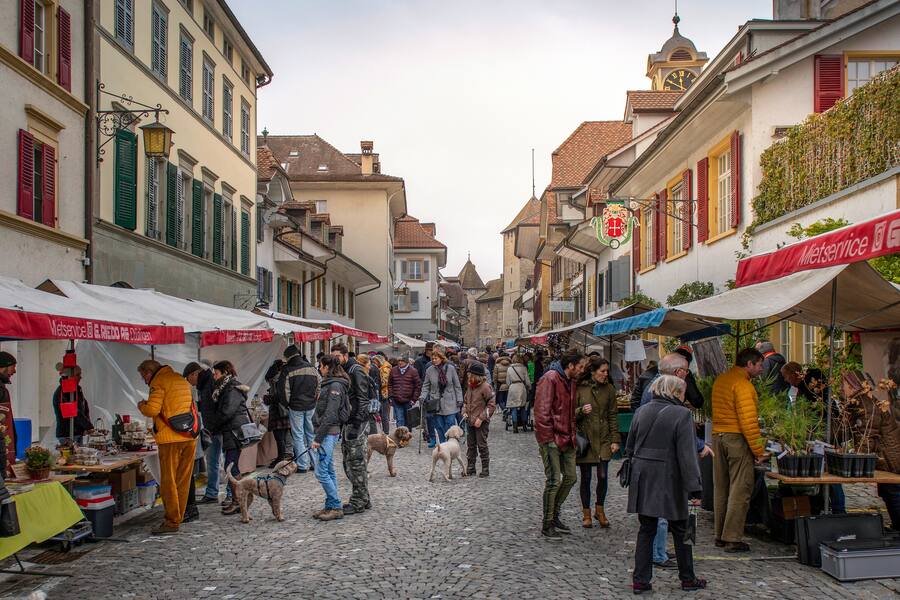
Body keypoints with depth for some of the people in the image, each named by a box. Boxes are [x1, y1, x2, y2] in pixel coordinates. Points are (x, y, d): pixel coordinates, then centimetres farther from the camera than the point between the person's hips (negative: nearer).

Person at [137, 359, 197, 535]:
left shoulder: (159, 382, -6)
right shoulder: (182, 380, 19)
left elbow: (152, 410, -16)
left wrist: (141, 406, 5)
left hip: (171, 438, -7)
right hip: (190, 437, 7)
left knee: (168, 481, -1)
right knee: (183, 481, 11)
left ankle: (172, 522, -1)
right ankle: (178, 517, 17)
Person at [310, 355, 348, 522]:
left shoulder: (335, 386, -15)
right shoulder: (330, 384, 16)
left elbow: (330, 415, -20)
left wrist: (318, 438, -19)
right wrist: (319, 436, 15)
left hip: (328, 433, -10)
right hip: (327, 433, 10)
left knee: (321, 472, -9)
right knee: (329, 471, 13)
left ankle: (336, 507, -2)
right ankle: (331, 506, 19)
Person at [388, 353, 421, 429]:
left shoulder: (413, 371, -3)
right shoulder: (393, 370, 5)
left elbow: (418, 386, -2)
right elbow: (390, 384, 13)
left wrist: (414, 399, -6)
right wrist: (391, 396, 4)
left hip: (408, 402, -1)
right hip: (397, 402, 1)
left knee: (408, 422, 10)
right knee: (399, 421, -3)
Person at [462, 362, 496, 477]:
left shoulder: (485, 387, -14)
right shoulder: (470, 385, 8)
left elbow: (492, 405, -13)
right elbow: (466, 401, 21)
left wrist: (481, 418, -16)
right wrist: (464, 412, 2)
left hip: (481, 422, -7)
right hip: (470, 421, 7)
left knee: (482, 446, -1)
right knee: (470, 445, 12)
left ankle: (485, 469, 10)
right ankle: (470, 468, 22)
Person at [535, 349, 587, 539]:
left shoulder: (571, 381, 13)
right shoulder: (550, 379, -15)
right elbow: (542, 411, -19)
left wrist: (572, 435, 14)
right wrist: (548, 438, -19)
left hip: (566, 439, 9)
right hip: (551, 438, -9)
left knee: (570, 477, 12)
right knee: (554, 481, -5)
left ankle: (554, 516, 27)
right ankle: (547, 525, 7)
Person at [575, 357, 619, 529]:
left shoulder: (609, 389, 5)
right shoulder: (580, 388, -4)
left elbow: (613, 416, 6)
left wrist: (615, 439, 2)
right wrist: (581, 411, -20)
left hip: (603, 439, 2)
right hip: (585, 437, -2)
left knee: (603, 476, -1)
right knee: (586, 477, 5)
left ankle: (600, 510, 20)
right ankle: (586, 513, 19)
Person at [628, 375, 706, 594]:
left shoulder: (641, 411, 5)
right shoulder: (682, 414, -12)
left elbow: (630, 447, 11)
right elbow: (687, 454, -16)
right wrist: (694, 486, -14)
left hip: (643, 480, 5)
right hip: (669, 483, -4)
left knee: (646, 530, 11)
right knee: (680, 531, 12)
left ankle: (640, 580, 11)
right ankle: (687, 578, 25)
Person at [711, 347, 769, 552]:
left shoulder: (720, 380, 14)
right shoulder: (743, 384, -13)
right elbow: (748, 421, -18)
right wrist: (758, 450, -13)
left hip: (718, 436, 8)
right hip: (737, 438, -8)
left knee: (722, 488, 14)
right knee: (740, 489, -2)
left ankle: (720, 536, 21)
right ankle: (733, 539, -1)